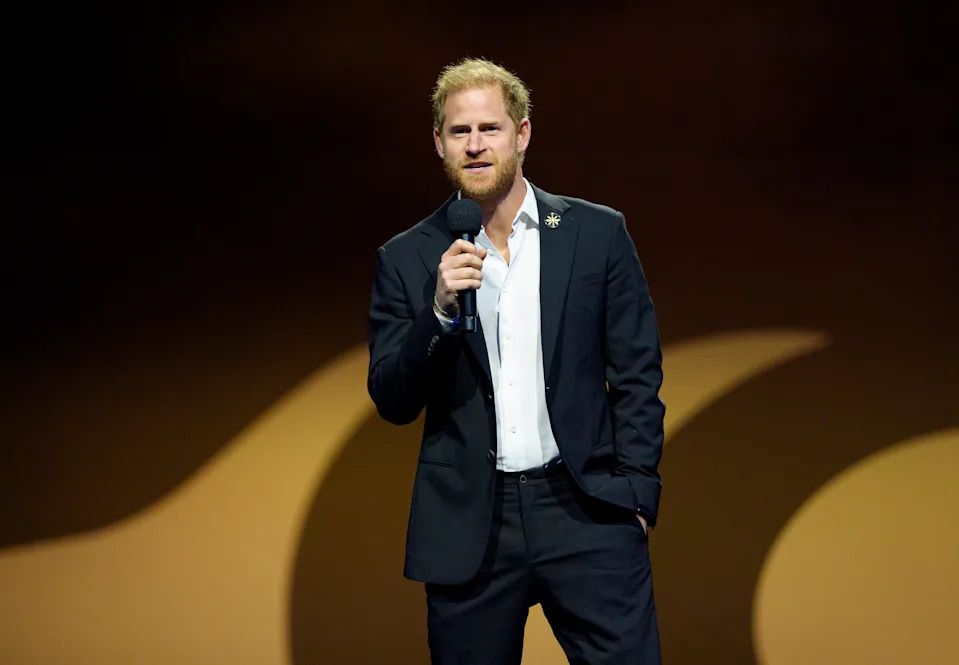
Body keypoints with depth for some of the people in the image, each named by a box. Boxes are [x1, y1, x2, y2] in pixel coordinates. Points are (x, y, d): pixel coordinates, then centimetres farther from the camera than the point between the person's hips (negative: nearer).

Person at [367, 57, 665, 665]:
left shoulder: (598, 233, 4)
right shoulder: (409, 259, 5)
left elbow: (637, 376, 5)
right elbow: (392, 403, 1)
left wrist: (636, 493, -3)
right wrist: (440, 310, -13)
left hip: (585, 511, -1)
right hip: (467, 526, 1)